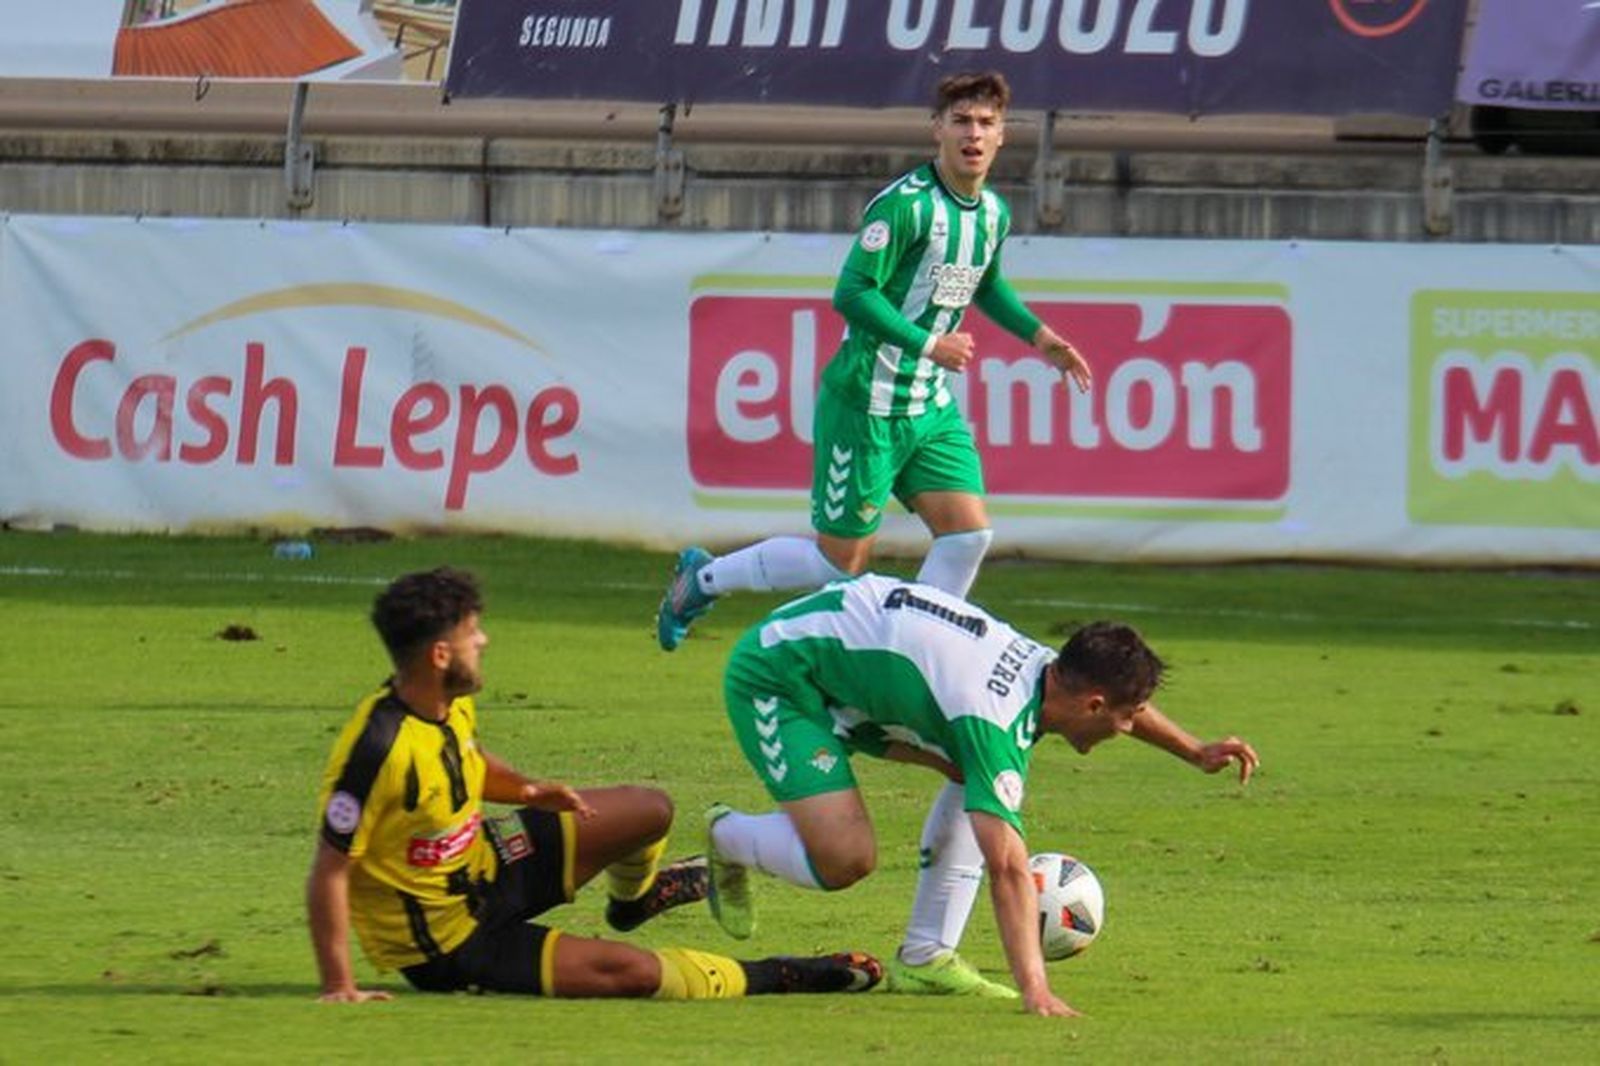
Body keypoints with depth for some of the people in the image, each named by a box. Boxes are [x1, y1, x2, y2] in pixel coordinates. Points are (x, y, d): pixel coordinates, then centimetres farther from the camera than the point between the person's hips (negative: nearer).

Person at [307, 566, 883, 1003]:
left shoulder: (452, 706, -6)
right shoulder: (378, 748, -34)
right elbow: (329, 872, -30)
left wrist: (525, 790, -3)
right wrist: (339, 986, -32)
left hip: (482, 865, 9)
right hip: (443, 938, -9)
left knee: (650, 809, 14)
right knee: (631, 970, -21)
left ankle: (633, 894, 51)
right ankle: (766, 977, 5)